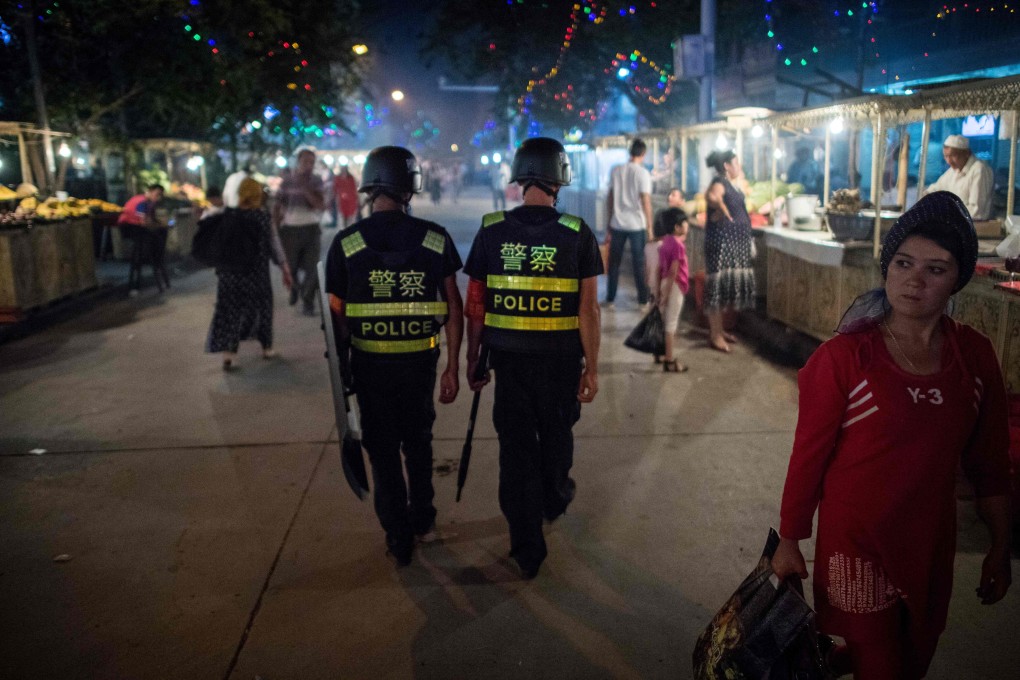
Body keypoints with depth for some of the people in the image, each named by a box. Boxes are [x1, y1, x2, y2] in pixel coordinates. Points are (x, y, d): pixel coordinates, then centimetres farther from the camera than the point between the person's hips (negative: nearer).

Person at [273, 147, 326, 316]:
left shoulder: (316, 181, 2)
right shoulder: (287, 180, 0)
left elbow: (321, 205, -8)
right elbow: (277, 205, 6)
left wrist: (305, 189, -16)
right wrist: (276, 226, 3)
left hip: (311, 229, 0)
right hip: (290, 229, 0)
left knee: (311, 267, -6)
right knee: (291, 266, 10)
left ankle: (308, 303, 3)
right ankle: (295, 288, 42)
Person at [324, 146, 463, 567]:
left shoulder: (346, 243, -7)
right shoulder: (435, 239, -5)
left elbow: (336, 314, -4)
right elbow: (454, 308, -4)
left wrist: (341, 367, 8)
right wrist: (453, 367, 3)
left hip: (370, 363, -1)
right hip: (420, 361, 1)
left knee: (383, 449, 15)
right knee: (418, 441, 23)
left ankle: (398, 537, 22)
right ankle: (423, 520, 37)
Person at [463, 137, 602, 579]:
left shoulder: (492, 231, -5)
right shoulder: (577, 234, -9)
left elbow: (476, 306, -2)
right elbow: (588, 309, -10)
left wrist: (473, 360, 8)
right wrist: (592, 367, -3)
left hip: (509, 358, 0)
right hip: (561, 359, 0)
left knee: (516, 445, 10)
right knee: (556, 434, 24)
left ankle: (527, 549, 15)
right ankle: (554, 500, 50)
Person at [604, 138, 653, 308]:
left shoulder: (615, 171, 3)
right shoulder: (643, 173, -9)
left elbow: (610, 198, 7)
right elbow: (646, 202, -11)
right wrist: (649, 227, -5)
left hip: (617, 224, 3)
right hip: (637, 224, -3)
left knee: (614, 262, 10)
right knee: (639, 262, 6)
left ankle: (610, 299, 13)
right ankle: (643, 299, 12)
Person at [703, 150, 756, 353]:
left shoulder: (731, 183, 14)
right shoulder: (720, 182, -15)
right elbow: (711, 196, -38)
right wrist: (722, 211, -24)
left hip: (734, 241, 10)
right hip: (722, 241, -10)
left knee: (727, 284, 14)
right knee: (719, 285, -7)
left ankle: (719, 329, 26)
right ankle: (715, 336, -3)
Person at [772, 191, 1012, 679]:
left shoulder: (975, 355, -3)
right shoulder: (844, 357, -16)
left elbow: (989, 460, 4)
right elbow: (809, 453, -11)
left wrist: (1000, 547, 9)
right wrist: (789, 539, -5)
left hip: (932, 542, 5)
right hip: (856, 540, -5)